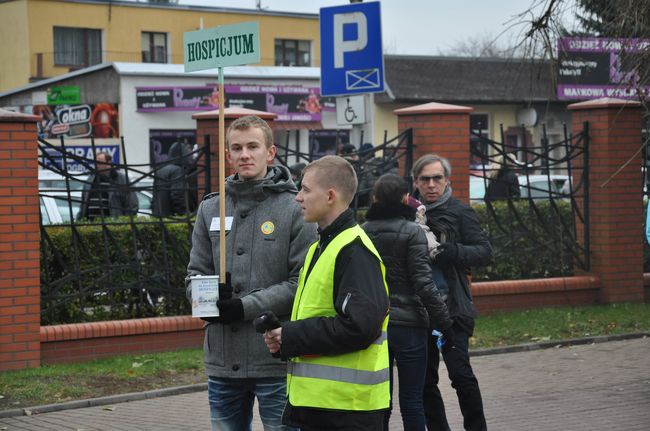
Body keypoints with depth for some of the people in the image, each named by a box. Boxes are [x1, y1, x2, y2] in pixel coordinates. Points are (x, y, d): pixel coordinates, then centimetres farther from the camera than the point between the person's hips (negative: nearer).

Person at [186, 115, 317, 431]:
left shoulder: (294, 208, -5)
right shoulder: (210, 208, 12)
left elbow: (304, 280, -10)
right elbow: (197, 271, 14)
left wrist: (247, 306, -16)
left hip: (277, 359, -5)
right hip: (222, 360, 5)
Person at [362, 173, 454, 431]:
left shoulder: (361, 233, 4)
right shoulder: (412, 232, -9)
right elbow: (423, 284, -13)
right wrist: (444, 323, -8)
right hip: (408, 325, -4)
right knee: (411, 401, 3)